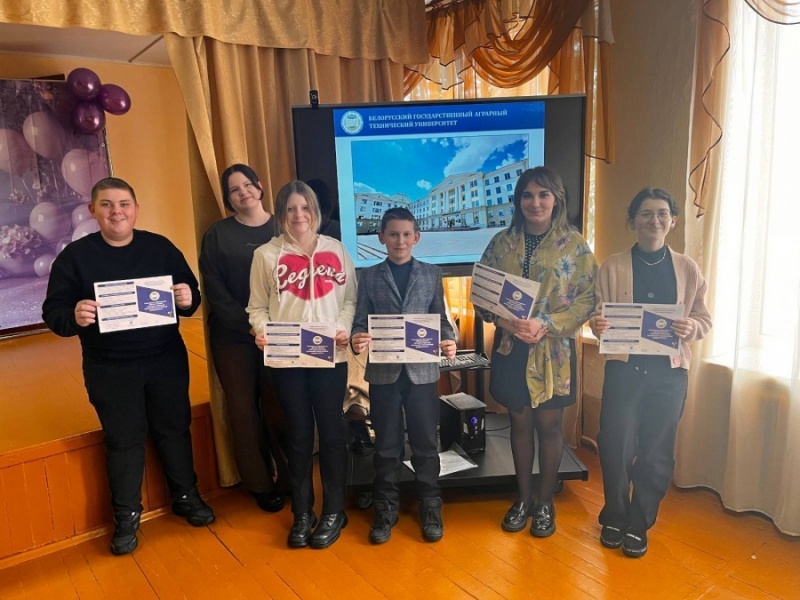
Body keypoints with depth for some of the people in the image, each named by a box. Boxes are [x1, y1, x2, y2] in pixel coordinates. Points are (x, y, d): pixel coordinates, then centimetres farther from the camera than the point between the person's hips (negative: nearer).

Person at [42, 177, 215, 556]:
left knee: (175, 429, 13)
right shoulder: (74, 256, -5)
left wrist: (188, 300, -21)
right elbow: (52, 313, -7)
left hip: (167, 359, 2)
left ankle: (186, 497, 33)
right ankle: (126, 516, 28)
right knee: (123, 440, 10)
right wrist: (74, 317, -29)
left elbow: (191, 297, 3)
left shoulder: (160, 247, -1)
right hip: (109, 369, -1)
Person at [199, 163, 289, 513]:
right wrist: (249, 324, -15)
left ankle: (291, 479, 18)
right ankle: (261, 485, 18)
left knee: (281, 407, 2)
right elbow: (214, 289, -4)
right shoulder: (217, 235, 4)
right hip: (233, 337, 1)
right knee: (245, 411, 5)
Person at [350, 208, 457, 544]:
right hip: (383, 371, 0)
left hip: (422, 371, 0)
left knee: (425, 442, 10)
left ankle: (430, 507, 27)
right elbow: (361, 322, 1)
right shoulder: (369, 277, 4)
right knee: (386, 444, 12)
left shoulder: (432, 275, 6)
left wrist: (449, 341, -13)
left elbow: (441, 319, 6)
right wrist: (356, 340, -19)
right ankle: (385, 508, 28)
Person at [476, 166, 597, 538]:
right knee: (520, 423, 13)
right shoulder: (502, 242, 2)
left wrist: (546, 325, -20)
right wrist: (505, 321, -17)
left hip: (553, 350, -2)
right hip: (511, 347, 2)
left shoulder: (574, 245, -4)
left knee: (549, 425, 8)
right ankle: (523, 498, 30)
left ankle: (545, 502, 27)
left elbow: (587, 298, -7)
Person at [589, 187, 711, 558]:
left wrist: (690, 327, -15)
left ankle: (638, 526, 26)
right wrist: (597, 324, -24)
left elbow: (704, 319, 7)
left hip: (669, 372, 2)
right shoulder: (612, 267, 0)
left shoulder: (688, 269, 4)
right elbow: (598, 316, -2)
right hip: (624, 368, -1)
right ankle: (613, 518, 24)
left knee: (656, 452, 7)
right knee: (616, 447, -2)